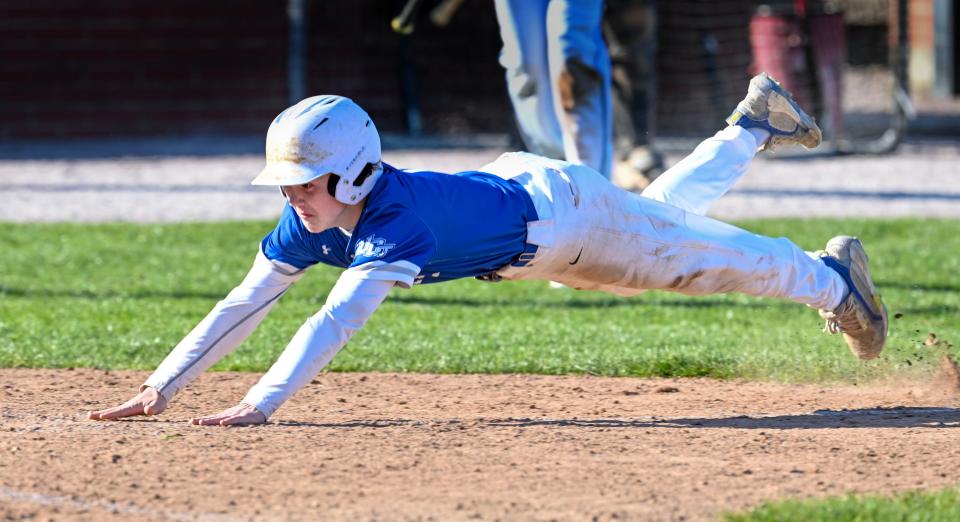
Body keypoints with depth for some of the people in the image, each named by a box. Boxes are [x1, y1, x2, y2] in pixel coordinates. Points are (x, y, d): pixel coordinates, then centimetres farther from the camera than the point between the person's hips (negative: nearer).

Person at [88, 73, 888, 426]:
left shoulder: (400, 217, -45)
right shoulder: (309, 225, -24)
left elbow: (338, 319, -55)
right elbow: (242, 305, -23)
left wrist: (260, 406, -63)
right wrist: (161, 387, -33)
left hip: (561, 206, -7)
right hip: (510, 186, 7)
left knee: (696, 258, 11)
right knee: (667, 211, 30)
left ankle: (830, 277, 34)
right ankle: (754, 124, 53)